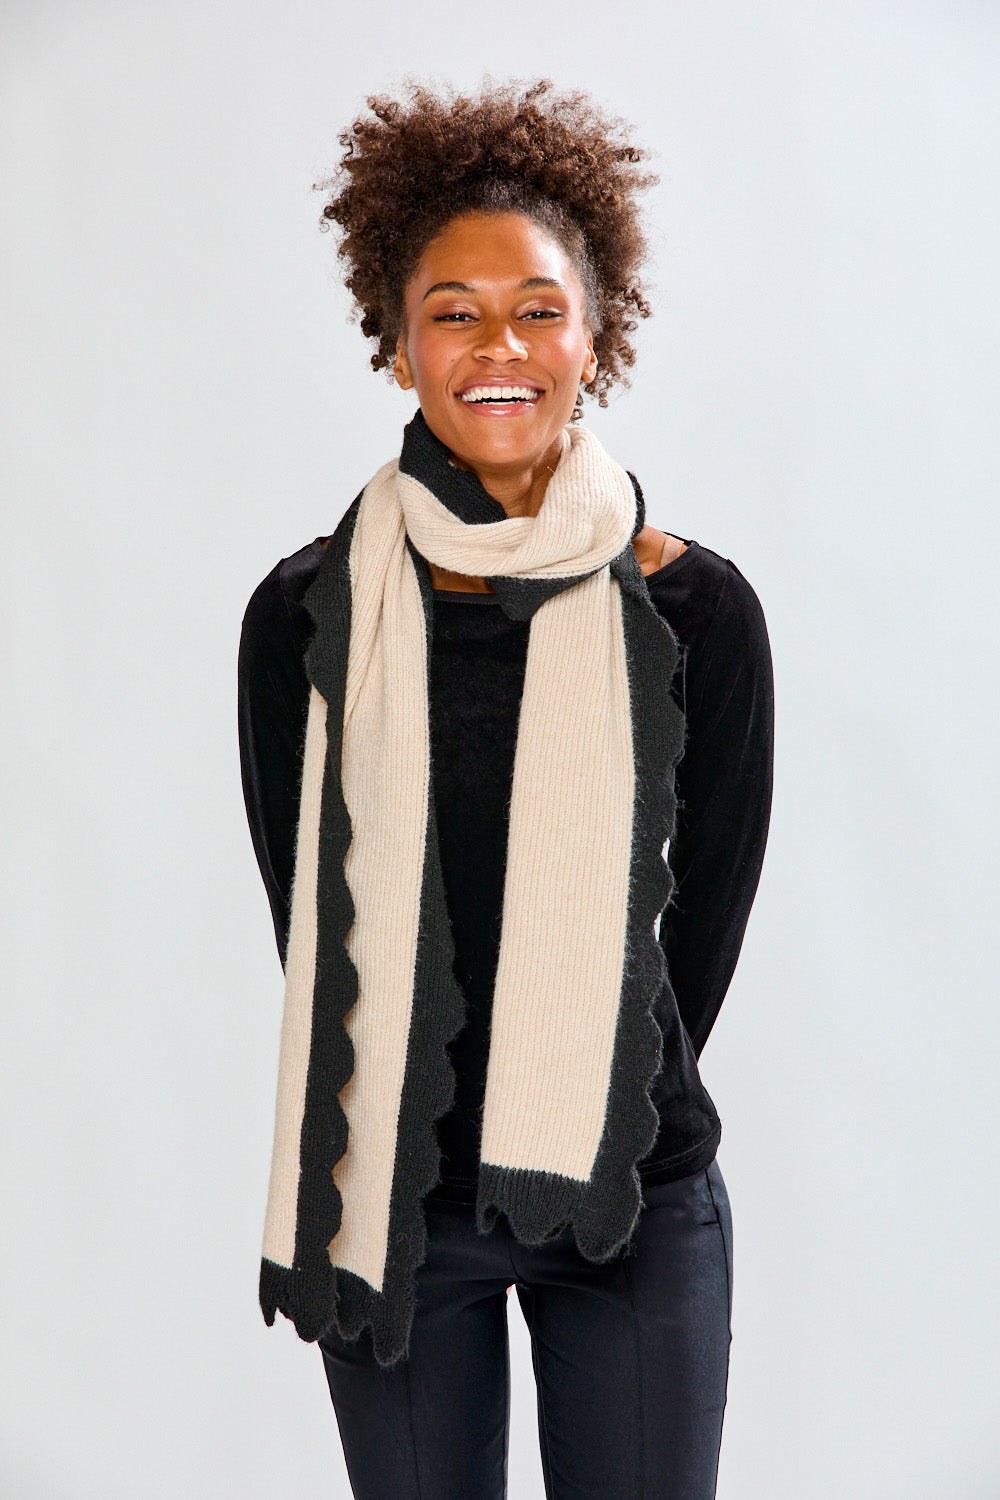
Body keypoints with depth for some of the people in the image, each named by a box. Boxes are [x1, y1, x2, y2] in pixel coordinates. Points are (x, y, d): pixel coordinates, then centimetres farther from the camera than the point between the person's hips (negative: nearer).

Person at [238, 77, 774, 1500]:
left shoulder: (697, 610, -6)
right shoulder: (307, 617, -5)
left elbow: (704, 921, 1)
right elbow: (309, 921, 2)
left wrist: (599, 1126, 3)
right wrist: (424, 1143, 2)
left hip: (636, 1211, 0)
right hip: (388, 1205, 1)